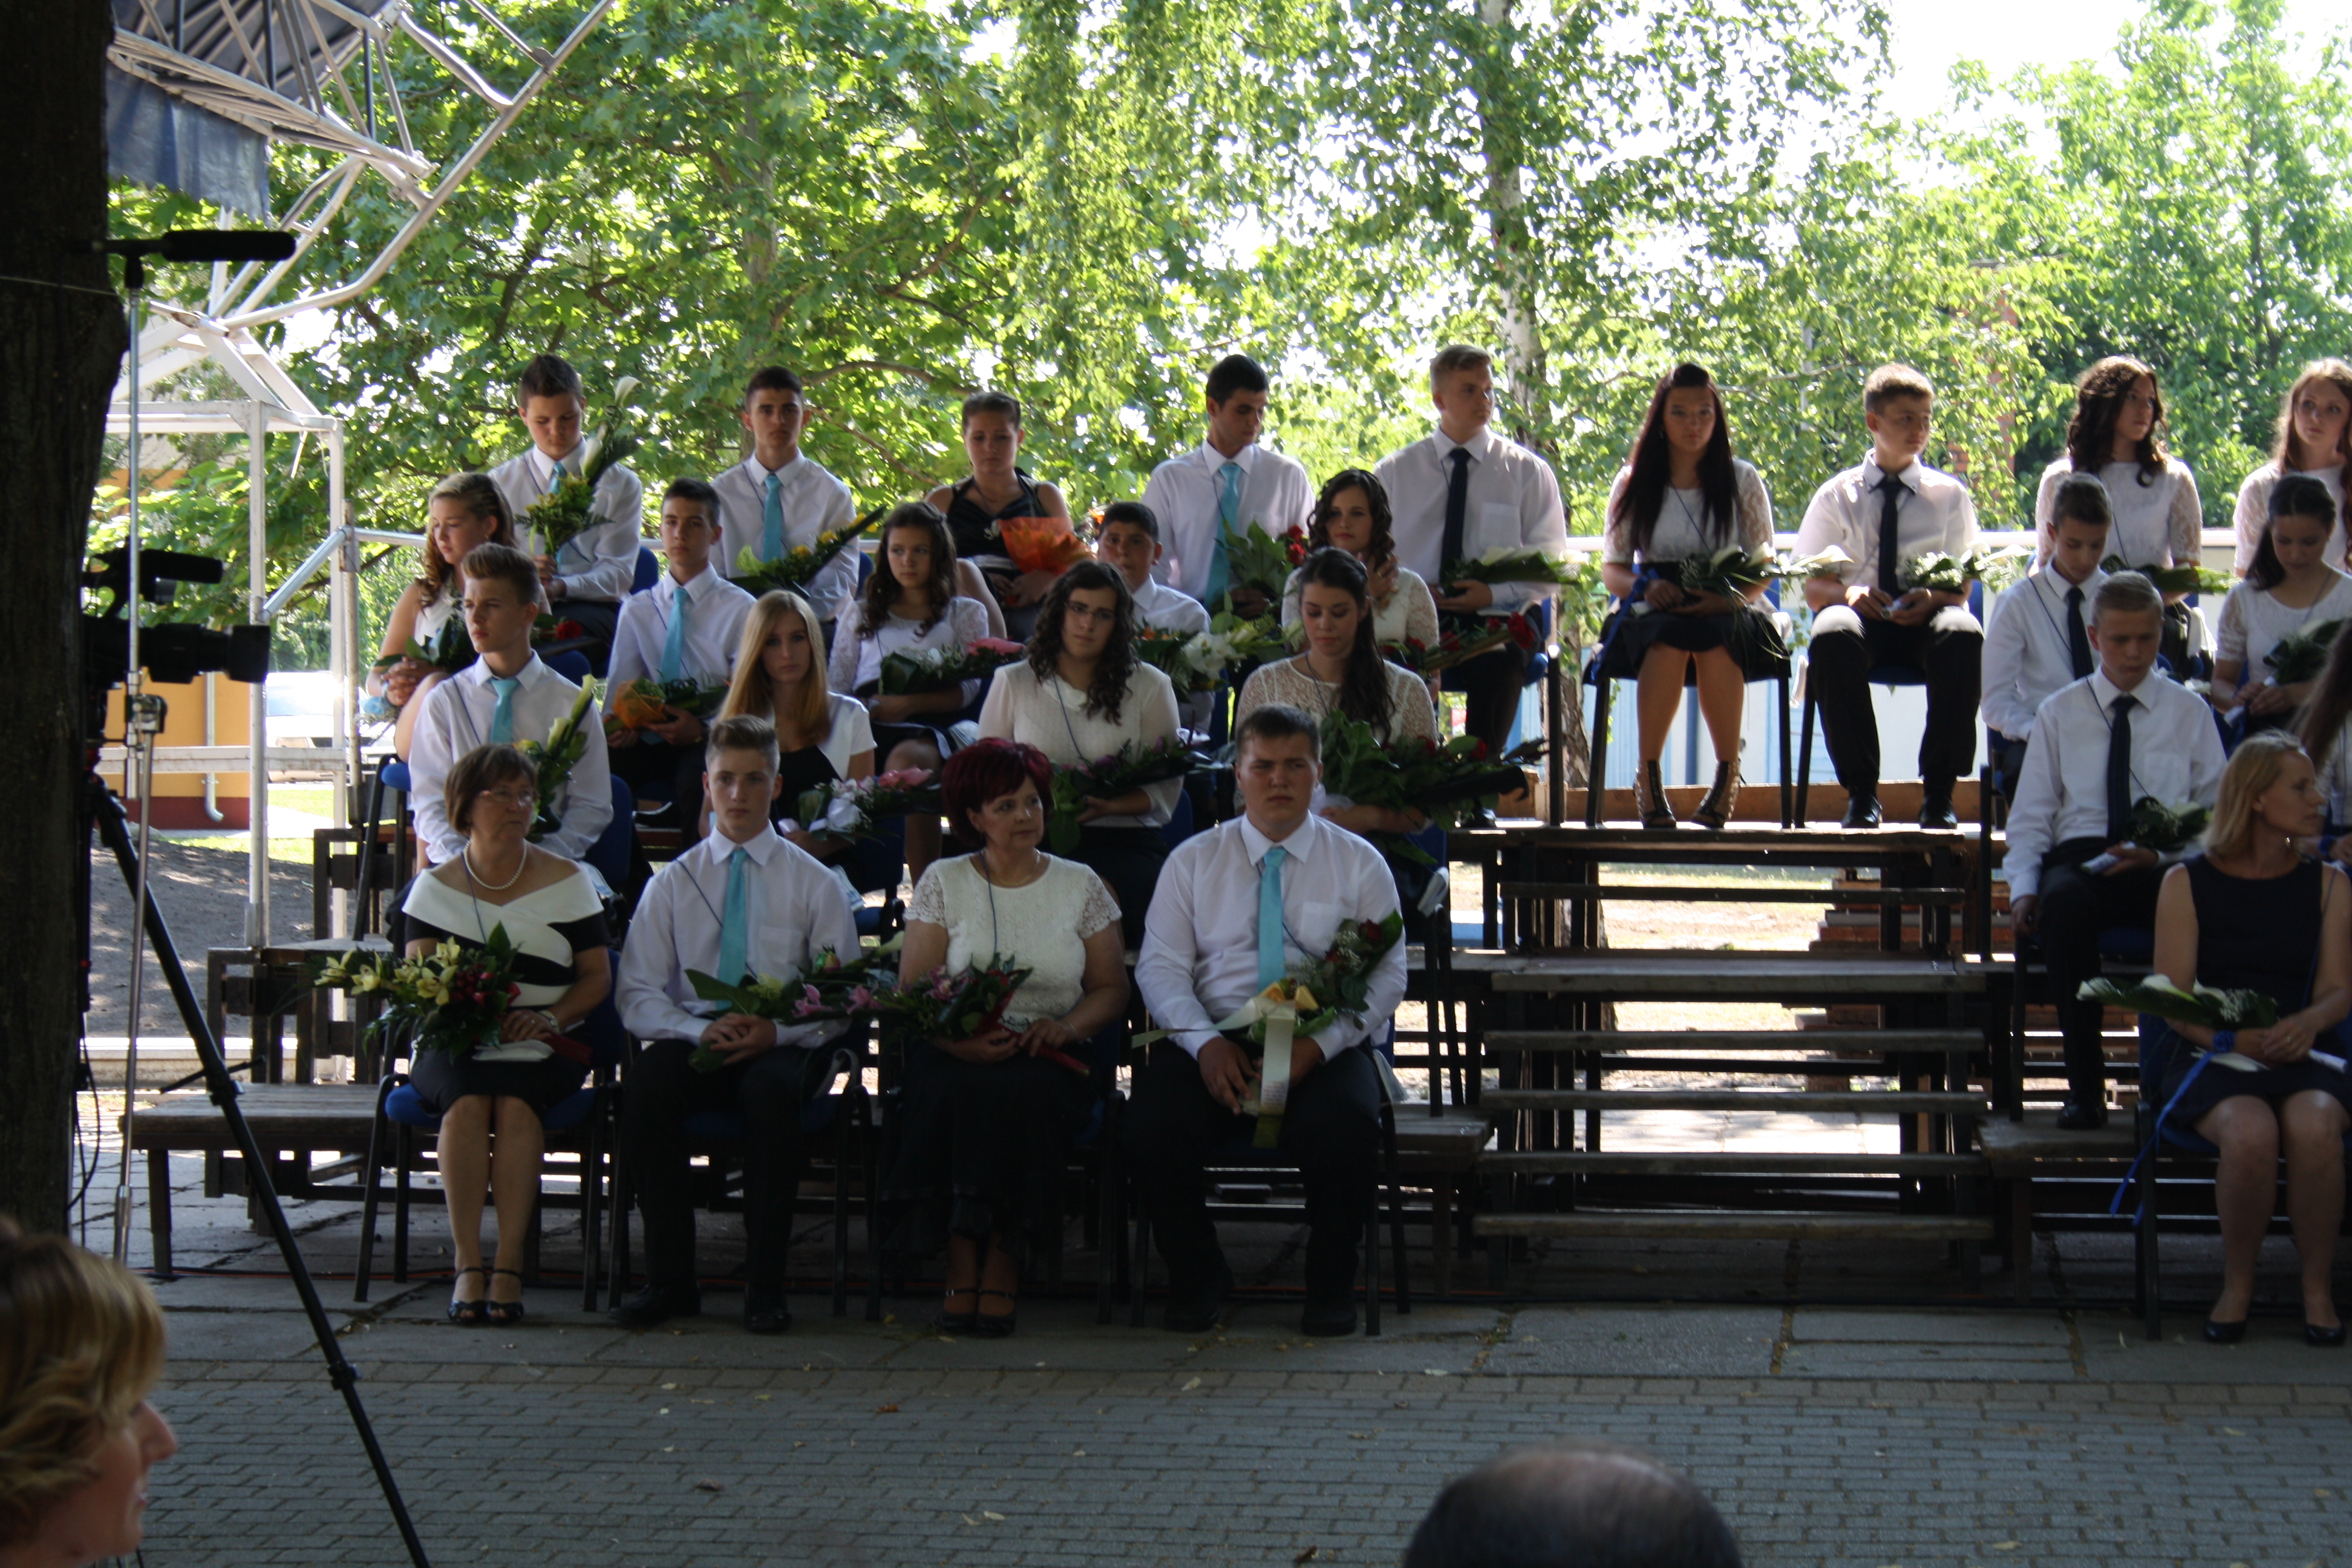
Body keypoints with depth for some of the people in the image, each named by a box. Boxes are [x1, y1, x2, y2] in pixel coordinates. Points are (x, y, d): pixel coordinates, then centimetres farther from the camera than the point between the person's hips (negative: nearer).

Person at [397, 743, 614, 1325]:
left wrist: (551, 1018, -12)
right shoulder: (436, 885, 13)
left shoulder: (567, 882, 10)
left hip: (542, 1045, -1)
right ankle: (467, 1263, -33)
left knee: (515, 1102, -33)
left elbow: (597, 977, 7)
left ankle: (508, 1266, -34)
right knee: (468, 1100, -32)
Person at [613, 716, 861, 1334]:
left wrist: (778, 1030, -15)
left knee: (771, 1085, -37)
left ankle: (765, 1286, -28)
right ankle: (669, 1280, -22)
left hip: (785, 1043, -1)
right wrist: (700, 1030, -17)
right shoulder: (673, 882, 12)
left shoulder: (814, 883, 10)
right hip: (694, 1035, 1)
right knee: (647, 1083, -33)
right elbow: (637, 994, 4)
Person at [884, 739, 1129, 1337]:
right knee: (959, 1093, -36)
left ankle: (1002, 1272, -30)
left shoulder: (1080, 885, 13)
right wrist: (959, 1039, -16)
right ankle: (962, 1271, -33)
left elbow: (1111, 988, 11)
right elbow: (913, 990, 3)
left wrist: (1067, 1026, -10)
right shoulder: (942, 883, 10)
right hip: (958, 1054, 0)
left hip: (1046, 1059, 0)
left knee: (1023, 1094, -36)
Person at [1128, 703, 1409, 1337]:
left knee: (1345, 1127, -34)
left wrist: (1319, 1043, -15)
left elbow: (1388, 975, 3)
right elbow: (1160, 967, 6)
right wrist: (1205, 1042, -14)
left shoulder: (1359, 864, 11)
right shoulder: (1193, 861, 14)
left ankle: (1330, 1287, -8)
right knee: (1151, 1129, -28)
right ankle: (1197, 1280, -2)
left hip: (1323, 1046, -1)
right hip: (1214, 1041, 1)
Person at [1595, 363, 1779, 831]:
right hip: (1656, 612, 0)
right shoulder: (1634, 484, 9)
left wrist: (1728, 597, -16)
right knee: (1668, 643, -37)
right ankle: (1648, 776, -31)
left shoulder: (1742, 481, 8)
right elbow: (1611, 568, 9)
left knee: (1714, 642, -37)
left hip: (1727, 614, 0)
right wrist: (1646, 586, -15)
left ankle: (1728, 775, -26)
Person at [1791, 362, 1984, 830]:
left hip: (1925, 618, 0)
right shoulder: (1837, 497, 12)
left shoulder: (1950, 496, 14)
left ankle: (1938, 792, -25)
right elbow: (1813, 589, 9)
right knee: (1833, 635, -38)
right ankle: (1861, 791, -27)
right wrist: (1847, 592, -15)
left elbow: (1961, 588, 8)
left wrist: (1934, 597, -17)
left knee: (1963, 634, -37)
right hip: (1861, 615, 0)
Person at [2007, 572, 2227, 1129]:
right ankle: (2084, 1086, -32)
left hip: (2169, 869, 0)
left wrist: (2163, 855, -9)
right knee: (2064, 902, -39)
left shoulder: (2191, 713, 15)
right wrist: (2023, 889, -6)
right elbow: (2030, 817, 13)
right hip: (2080, 857, 0)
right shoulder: (2058, 714, 16)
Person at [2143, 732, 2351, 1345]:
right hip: (2212, 1058, -1)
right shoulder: (2187, 883, 5)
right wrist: (2230, 1037, -19)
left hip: (2302, 1057, 2)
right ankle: (2237, 1284, -11)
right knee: (2250, 1132, -35)